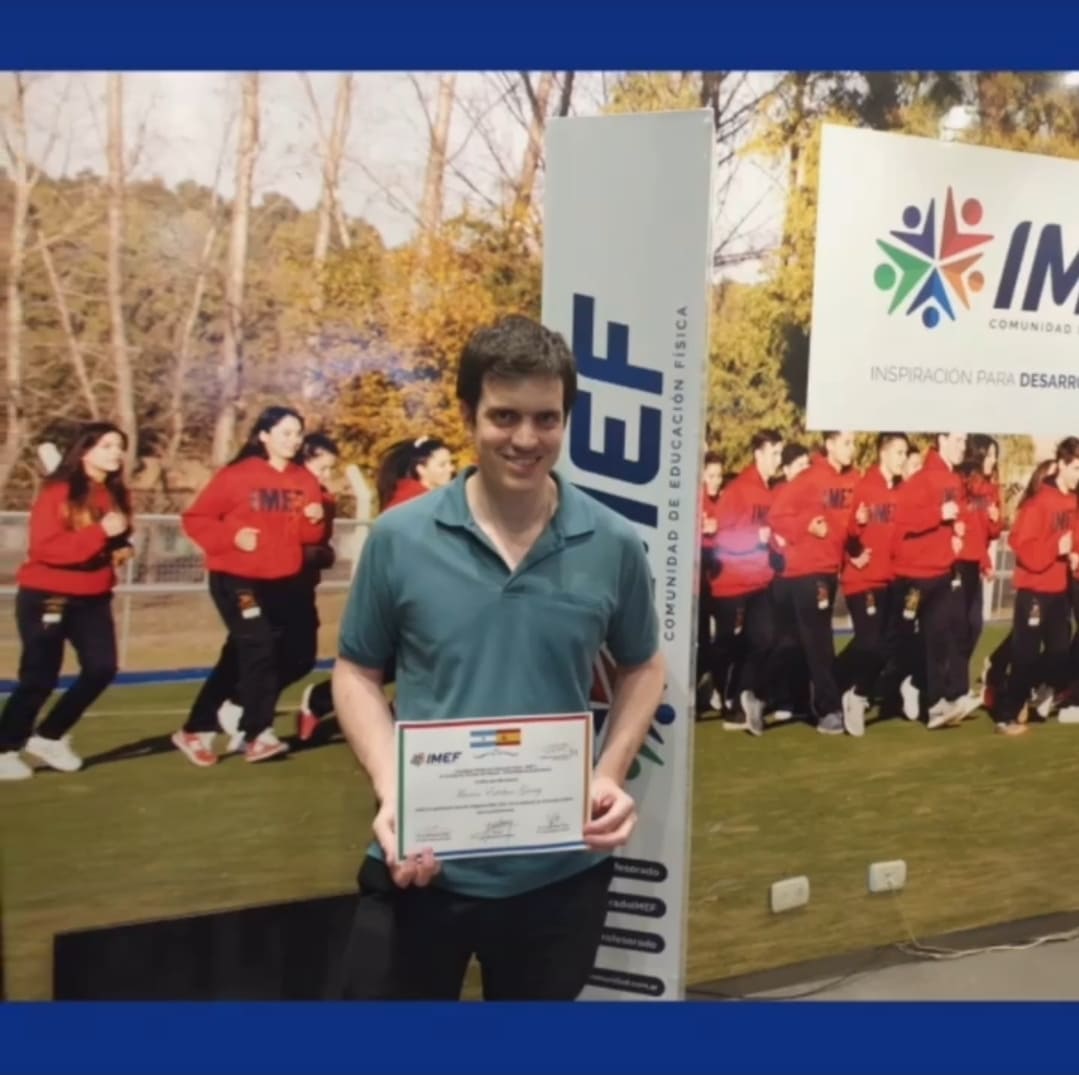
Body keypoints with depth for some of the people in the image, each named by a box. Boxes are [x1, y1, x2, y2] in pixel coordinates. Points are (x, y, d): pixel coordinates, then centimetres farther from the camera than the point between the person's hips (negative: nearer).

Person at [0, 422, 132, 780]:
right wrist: (100, 532, -30)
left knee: (102, 668, -2)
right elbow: (45, 547, -24)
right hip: (45, 598, -6)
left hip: (92, 599, 7)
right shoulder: (58, 492, -15)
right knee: (39, 677, -3)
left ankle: (48, 736, 18)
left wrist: (122, 548, 0)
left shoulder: (116, 494, 6)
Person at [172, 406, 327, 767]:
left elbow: (310, 536, 10)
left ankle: (195, 731, 25)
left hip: (282, 581, 6)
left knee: (239, 656, 12)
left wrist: (315, 521, -11)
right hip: (236, 579, -5)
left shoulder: (305, 481, 5)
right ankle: (259, 734, 0)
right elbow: (195, 519, -7)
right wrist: (231, 537, -21)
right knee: (259, 649, -14)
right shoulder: (236, 476, -9)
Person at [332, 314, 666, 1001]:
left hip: (560, 871, 2)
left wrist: (612, 775, -7)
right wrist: (390, 790, -13)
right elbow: (358, 672, 2)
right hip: (422, 868, -1)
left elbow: (643, 667, 9)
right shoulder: (399, 538, -8)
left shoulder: (613, 545, -5)